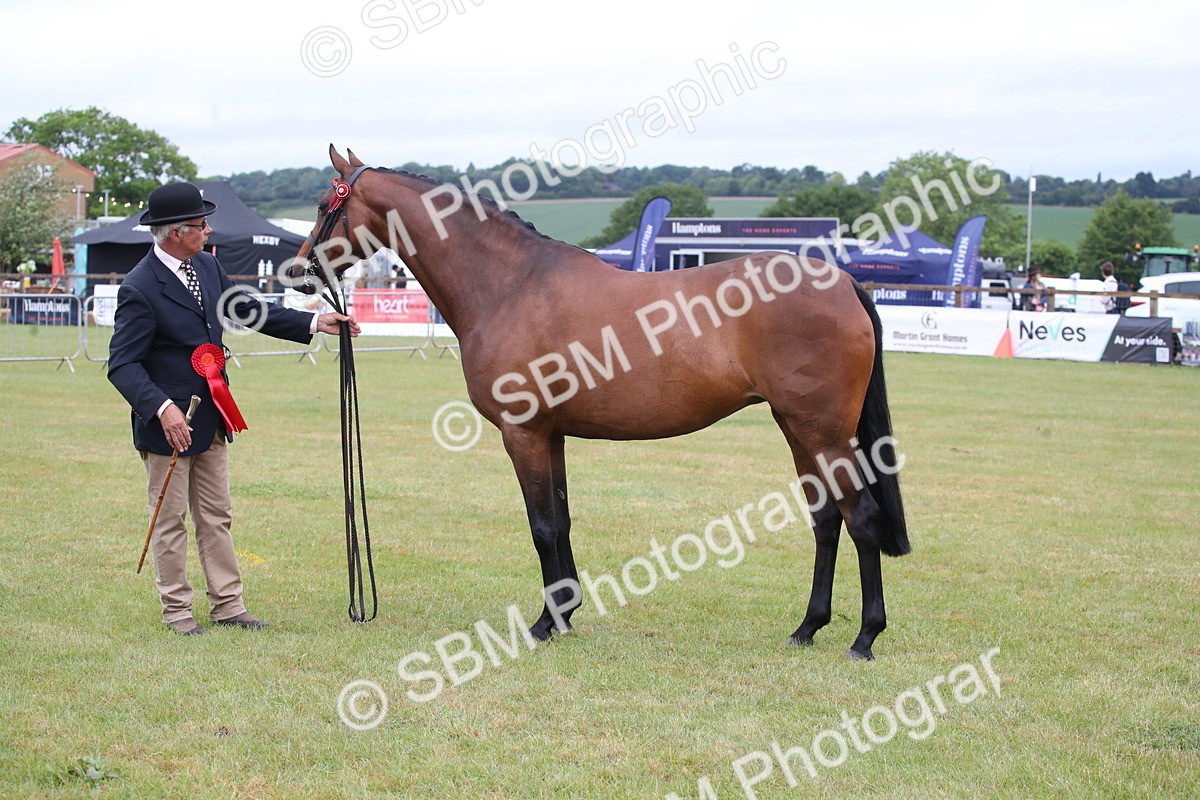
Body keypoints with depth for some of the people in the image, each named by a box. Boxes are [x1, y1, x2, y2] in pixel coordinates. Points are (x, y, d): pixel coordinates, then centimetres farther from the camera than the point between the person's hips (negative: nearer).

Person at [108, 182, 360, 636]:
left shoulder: (207, 267, 5)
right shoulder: (139, 289, -19)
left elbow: (249, 310, 14)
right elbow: (122, 365, -20)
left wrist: (314, 324, 7)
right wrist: (163, 408, -34)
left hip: (211, 420, 8)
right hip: (167, 423, -8)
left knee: (216, 518, 12)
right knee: (171, 522, 5)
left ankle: (228, 606, 19)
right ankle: (176, 611, 15)